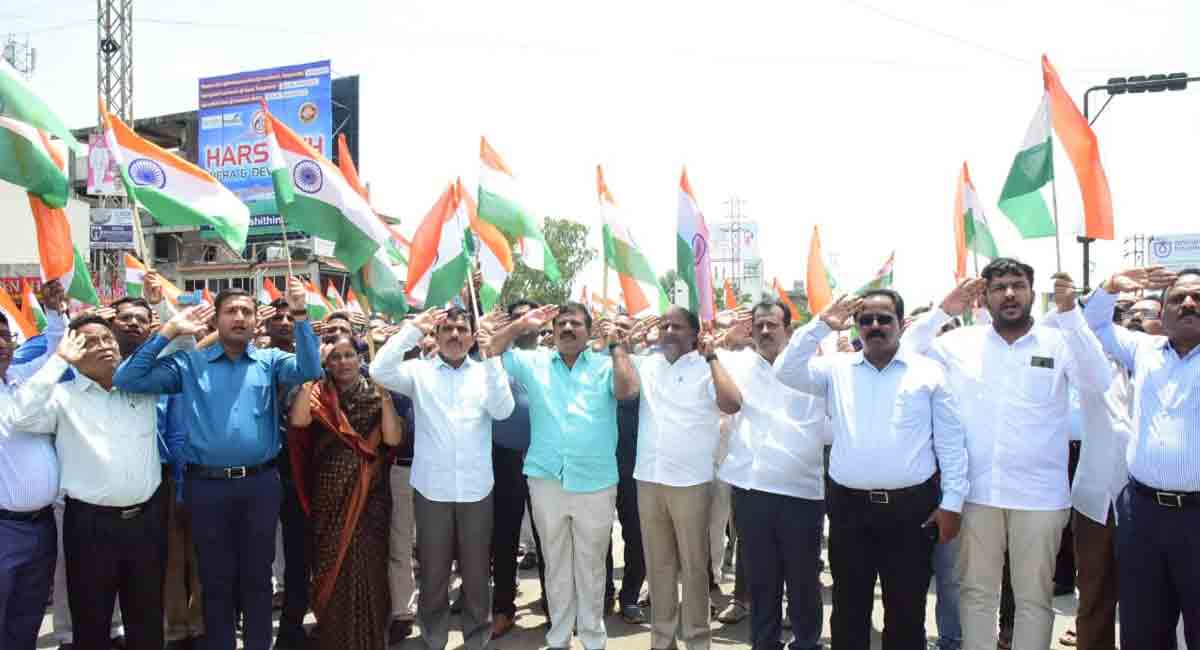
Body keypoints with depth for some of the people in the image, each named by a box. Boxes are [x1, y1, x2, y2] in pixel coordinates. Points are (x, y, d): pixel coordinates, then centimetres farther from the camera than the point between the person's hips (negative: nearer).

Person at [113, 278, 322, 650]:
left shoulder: (271, 362, 6)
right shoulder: (190, 363, 6)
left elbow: (309, 370, -12)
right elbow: (129, 380, -2)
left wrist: (300, 316, -19)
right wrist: (170, 331, -5)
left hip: (260, 484, 0)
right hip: (207, 486, 0)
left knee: (257, 577, 13)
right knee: (216, 580, 12)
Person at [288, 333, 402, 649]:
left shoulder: (374, 393, 1)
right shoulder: (318, 393, 1)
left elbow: (392, 439, -11)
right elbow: (298, 421, -21)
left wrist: (385, 394, -17)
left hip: (369, 495, 0)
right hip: (329, 496, 0)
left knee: (367, 566, 2)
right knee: (330, 567, 9)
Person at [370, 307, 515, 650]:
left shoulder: (485, 371, 6)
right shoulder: (419, 370, 3)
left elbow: (503, 410, -9)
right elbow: (380, 371, -14)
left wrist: (491, 357, -12)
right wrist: (414, 329, -13)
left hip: (476, 489, 1)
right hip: (432, 489, -1)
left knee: (476, 570, 12)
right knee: (433, 571, 11)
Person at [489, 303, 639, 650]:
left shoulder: (605, 365, 2)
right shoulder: (533, 362, 7)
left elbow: (628, 390, -14)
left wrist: (617, 345, -7)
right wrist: (521, 325, -2)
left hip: (595, 482, -1)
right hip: (547, 480, 2)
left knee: (591, 565, 11)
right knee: (556, 564, 15)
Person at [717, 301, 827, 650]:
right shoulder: (737, 364, 10)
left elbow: (830, 428, -1)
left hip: (802, 491, -2)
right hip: (751, 489, 2)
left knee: (803, 579, 8)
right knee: (760, 579, 12)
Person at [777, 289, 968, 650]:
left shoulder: (929, 372, 2)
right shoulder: (837, 369, 7)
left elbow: (950, 441, 2)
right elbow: (787, 372, -4)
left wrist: (952, 502, -2)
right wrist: (820, 326, -10)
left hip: (911, 507, -1)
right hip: (849, 506, 1)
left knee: (907, 611, 9)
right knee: (849, 609, 12)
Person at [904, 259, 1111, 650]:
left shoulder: (1059, 342, -1)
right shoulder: (961, 343, 2)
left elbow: (1098, 383, -15)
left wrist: (1070, 313, -22)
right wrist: (942, 312, -9)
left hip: (1039, 495, -1)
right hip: (976, 492, 1)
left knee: (1034, 597, 11)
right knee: (977, 592, 14)